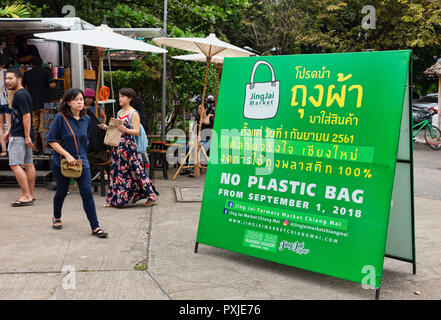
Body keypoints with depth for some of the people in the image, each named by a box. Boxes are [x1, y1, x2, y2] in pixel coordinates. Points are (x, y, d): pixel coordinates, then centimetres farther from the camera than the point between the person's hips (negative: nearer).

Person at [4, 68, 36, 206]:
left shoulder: (20, 95, -15)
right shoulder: (20, 94, 17)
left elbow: (26, 116, -21)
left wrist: (27, 137, -22)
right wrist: (9, 131, 26)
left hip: (20, 136, -10)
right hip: (23, 136, 10)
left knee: (15, 165, -11)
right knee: (28, 165, 11)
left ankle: (26, 196, -11)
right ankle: (30, 195, 18)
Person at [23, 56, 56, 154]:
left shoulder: (27, 74, 8)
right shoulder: (46, 72, -2)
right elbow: (51, 84, -14)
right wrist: (54, 83, 7)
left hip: (32, 104, 3)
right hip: (44, 103, -3)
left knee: (34, 127, 11)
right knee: (44, 127, -2)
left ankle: (34, 148, 14)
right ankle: (44, 148, -6)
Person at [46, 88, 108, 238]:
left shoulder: (86, 119, 5)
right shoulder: (60, 118, -10)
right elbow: (51, 141, -11)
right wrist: (67, 155, -18)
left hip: (81, 161, 3)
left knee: (87, 193, -5)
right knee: (62, 191, 14)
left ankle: (95, 227, -2)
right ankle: (57, 218, 41)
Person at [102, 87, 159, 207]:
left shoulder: (133, 113, -7)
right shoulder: (119, 112, 15)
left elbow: (137, 131, -14)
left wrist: (125, 130, -29)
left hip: (129, 146, -7)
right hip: (117, 145, 8)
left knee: (136, 170, -6)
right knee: (116, 171, 9)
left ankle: (152, 195, 4)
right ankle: (113, 199, 17)